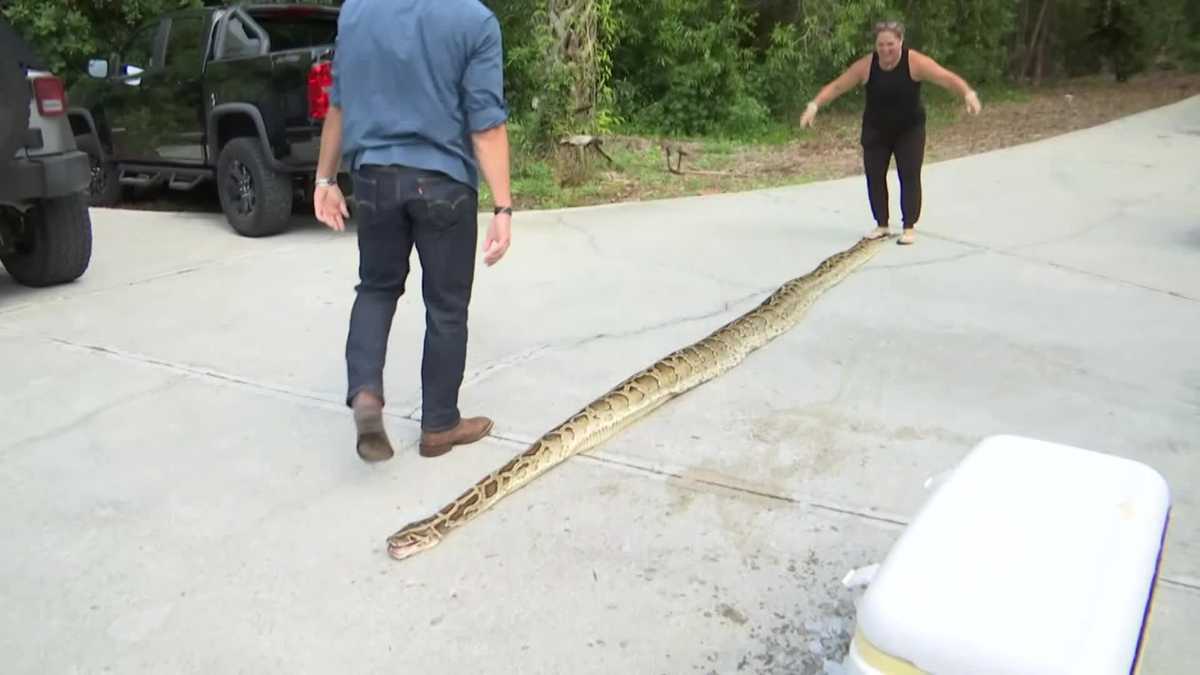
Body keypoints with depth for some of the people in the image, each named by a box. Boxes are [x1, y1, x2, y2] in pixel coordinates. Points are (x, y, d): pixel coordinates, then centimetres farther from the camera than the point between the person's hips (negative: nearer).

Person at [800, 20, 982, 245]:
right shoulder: (866, 65, -14)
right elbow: (836, 86, -12)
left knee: (909, 175, -6)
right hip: (875, 130, 2)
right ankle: (881, 225, 17)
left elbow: (947, 77, -29)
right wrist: (814, 105, -24)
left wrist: (968, 94, -46)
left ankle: (909, 227, 5)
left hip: (909, 129, -2)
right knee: (874, 176, 2)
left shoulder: (915, 62, -21)